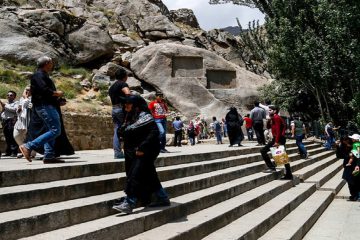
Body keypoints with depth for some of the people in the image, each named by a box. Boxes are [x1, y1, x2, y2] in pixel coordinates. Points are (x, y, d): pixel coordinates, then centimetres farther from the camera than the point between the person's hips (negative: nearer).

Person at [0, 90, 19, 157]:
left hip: (12, 120, -6)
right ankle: (8, 151, 8)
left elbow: (14, 109, -10)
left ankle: (14, 152, -14)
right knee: (7, 137, 5)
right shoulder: (6, 103, 28)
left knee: (13, 137, -12)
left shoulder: (16, 103, 8)